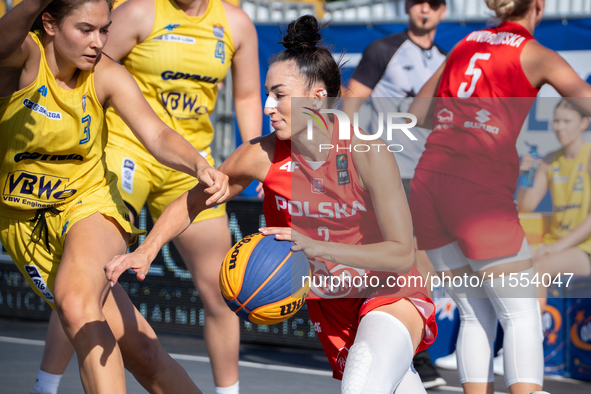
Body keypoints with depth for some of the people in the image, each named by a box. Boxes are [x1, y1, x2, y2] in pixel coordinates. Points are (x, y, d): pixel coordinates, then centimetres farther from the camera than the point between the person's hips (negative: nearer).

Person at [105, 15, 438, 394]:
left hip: (390, 296, -5)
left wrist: (316, 247, -39)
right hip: (328, 304, 5)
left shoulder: (368, 155, -25)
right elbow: (193, 200, 3)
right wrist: (146, 251, -12)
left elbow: (402, 255, -28)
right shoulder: (262, 156, -13)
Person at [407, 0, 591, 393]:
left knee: (476, 317, 12)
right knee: (522, 316, -1)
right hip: (479, 191, -6)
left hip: (427, 184, 6)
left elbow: (416, 117, 25)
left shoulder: (465, 45, 19)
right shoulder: (536, 55, 4)